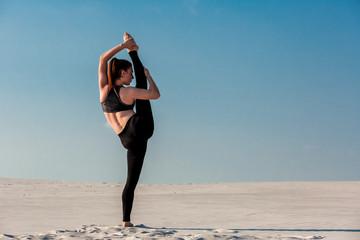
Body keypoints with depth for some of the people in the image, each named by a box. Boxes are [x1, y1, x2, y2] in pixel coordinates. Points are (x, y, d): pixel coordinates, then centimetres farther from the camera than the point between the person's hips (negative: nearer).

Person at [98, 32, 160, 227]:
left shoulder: (104, 88, 11)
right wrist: (148, 75, 11)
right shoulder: (128, 92, -3)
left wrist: (122, 45, 20)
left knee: (131, 181, 10)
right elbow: (156, 94, -2)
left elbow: (103, 58, 20)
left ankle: (126, 220, 7)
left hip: (129, 141, 5)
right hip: (140, 127, -5)